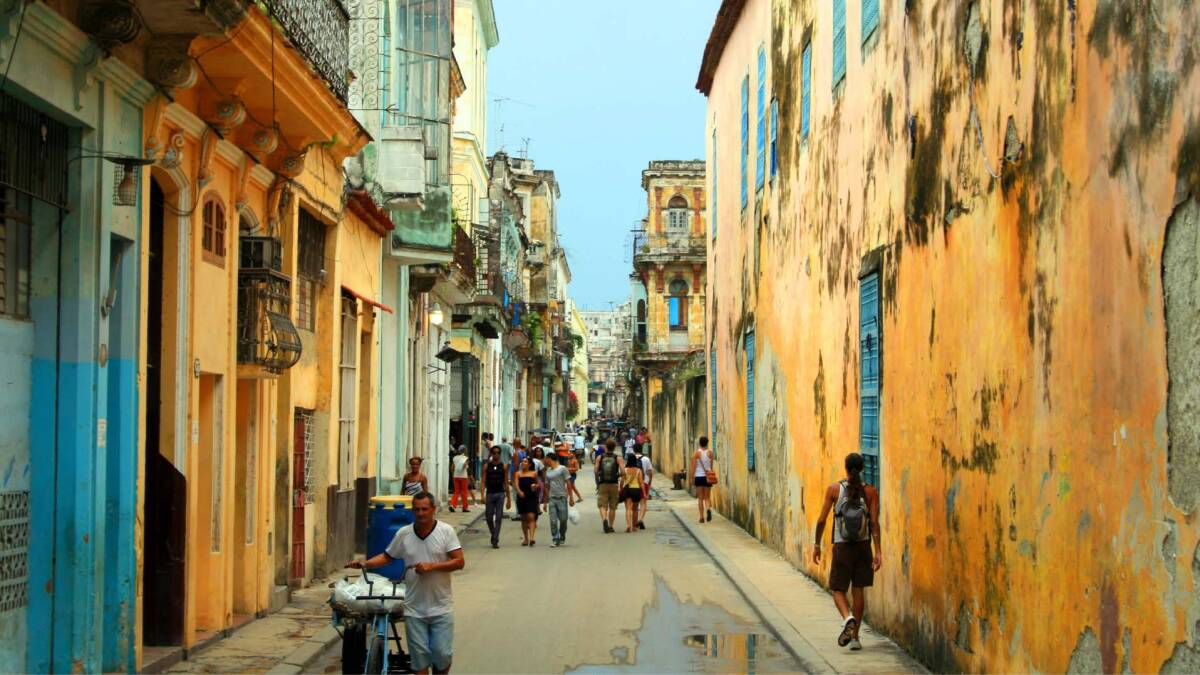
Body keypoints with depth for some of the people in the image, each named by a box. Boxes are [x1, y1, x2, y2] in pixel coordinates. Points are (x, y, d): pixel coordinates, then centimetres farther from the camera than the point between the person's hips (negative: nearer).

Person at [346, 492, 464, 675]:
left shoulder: (446, 531, -6)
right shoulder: (403, 534, 2)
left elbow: (459, 562, -9)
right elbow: (387, 556, 13)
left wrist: (431, 566, -19)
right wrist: (365, 564, -3)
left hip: (441, 608, -2)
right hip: (414, 609, 2)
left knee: (442, 653, 0)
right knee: (419, 656, 5)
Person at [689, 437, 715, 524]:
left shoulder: (696, 453, -5)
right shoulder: (710, 453, -1)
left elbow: (693, 467, -7)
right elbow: (711, 466, 3)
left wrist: (692, 479, -2)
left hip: (698, 477, -1)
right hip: (708, 477, 1)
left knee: (700, 498, 8)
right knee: (707, 497, 10)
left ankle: (702, 517, 6)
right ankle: (708, 509, -20)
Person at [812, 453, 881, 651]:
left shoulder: (834, 489, -6)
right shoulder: (871, 491, -4)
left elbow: (822, 520, -5)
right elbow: (874, 523, -9)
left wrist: (817, 544, 6)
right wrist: (878, 552, -8)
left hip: (842, 547, -2)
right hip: (863, 546, 2)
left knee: (838, 590, 8)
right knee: (858, 590, 12)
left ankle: (848, 619, -22)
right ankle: (855, 637, 14)